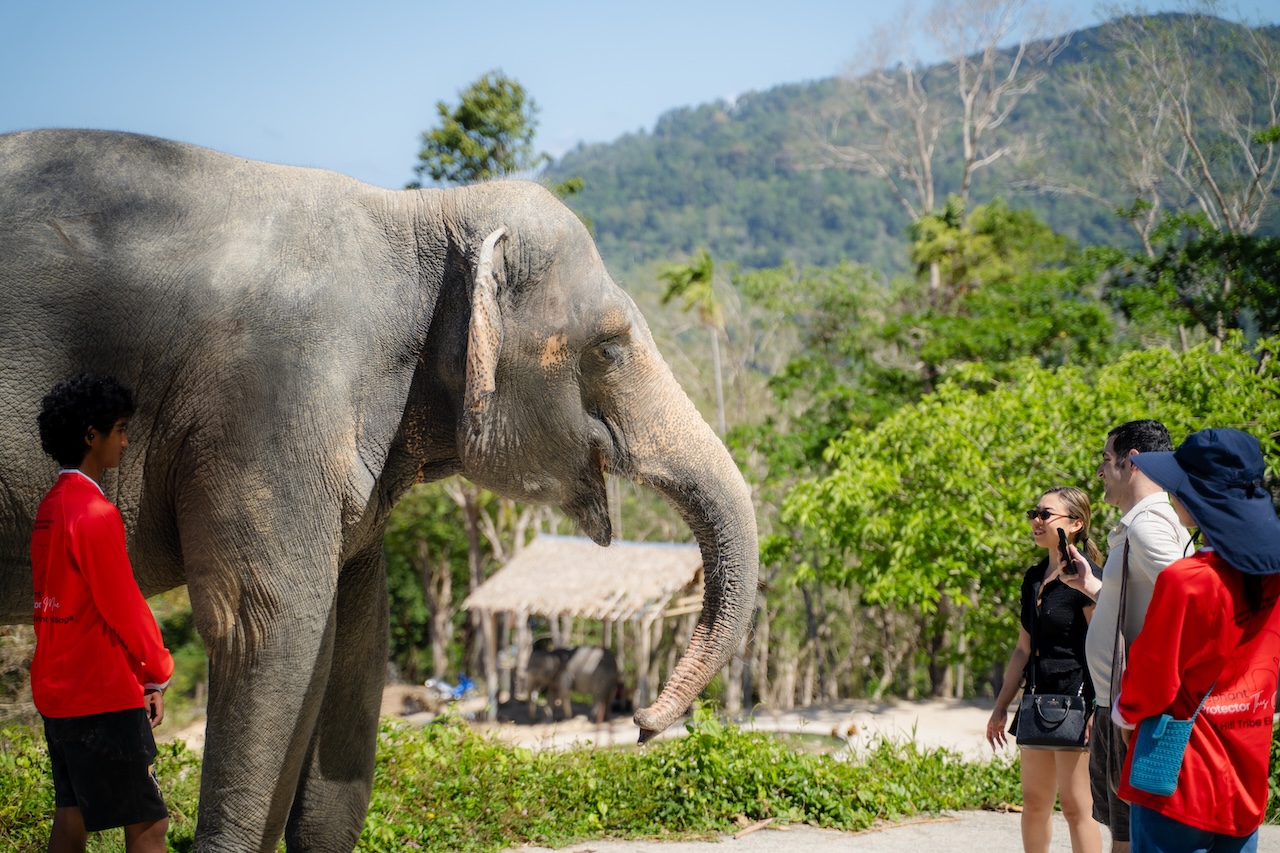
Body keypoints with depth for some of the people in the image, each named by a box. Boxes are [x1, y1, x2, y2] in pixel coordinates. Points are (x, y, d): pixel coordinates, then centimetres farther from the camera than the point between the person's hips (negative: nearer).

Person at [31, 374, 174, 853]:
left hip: (57, 692, 9)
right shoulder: (95, 512, -16)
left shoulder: (51, 507, 12)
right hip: (104, 697, -9)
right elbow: (123, 607, -15)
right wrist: (157, 674, -1)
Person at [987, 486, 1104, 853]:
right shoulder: (1034, 577, 13)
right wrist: (1001, 707, 20)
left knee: (1075, 804, -6)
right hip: (1040, 699, 8)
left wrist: (1094, 710, -21)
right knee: (1034, 800, 13)